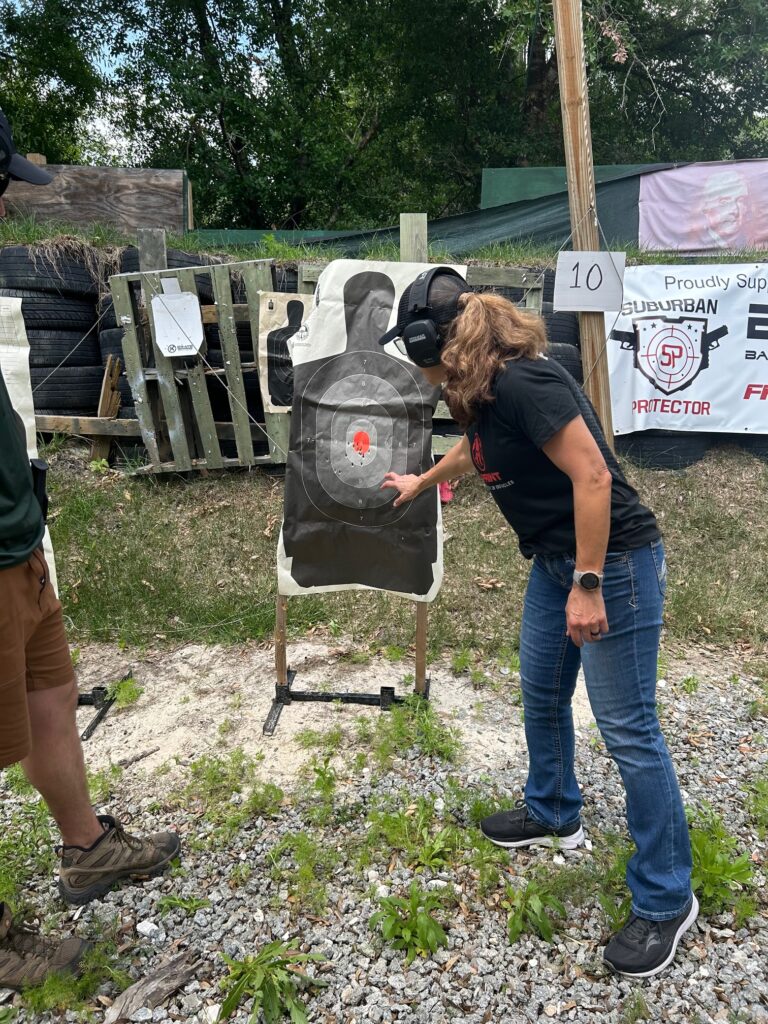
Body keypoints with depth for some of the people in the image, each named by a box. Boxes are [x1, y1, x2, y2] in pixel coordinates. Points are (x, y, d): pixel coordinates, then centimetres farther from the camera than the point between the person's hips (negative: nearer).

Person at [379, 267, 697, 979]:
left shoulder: (523, 382, -23)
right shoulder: (479, 391, 7)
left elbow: (592, 476, -26)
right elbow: (472, 448, 29)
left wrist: (589, 585, -23)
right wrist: (419, 483, 46)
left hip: (613, 562, -10)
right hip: (555, 559, 10)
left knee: (627, 730, -2)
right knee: (541, 693, 20)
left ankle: (666, 900, 15)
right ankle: (553, 816, 43)